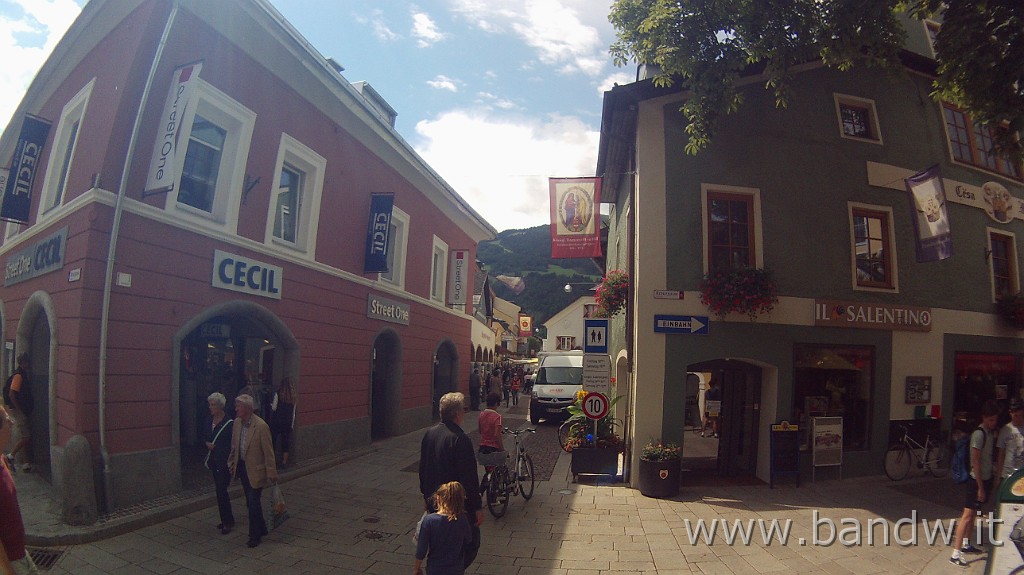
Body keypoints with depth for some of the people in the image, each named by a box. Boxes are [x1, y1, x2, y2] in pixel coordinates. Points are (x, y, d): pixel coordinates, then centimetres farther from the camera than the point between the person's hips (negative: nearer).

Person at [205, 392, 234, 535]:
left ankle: (227, 522, 6)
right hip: (214, 460, 7)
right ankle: (227, 519, 26)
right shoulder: (210, 420, 5)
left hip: (224, 462, -7)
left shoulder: (229, 423, -16)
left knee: (221, 490, -7)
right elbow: (207, 437, 16)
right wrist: (207, 443, -4)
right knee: (220, 490, 14)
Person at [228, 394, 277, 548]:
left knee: (253, 503, -2)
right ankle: (261, 529, 34)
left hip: (255, 470, -7)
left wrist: (271, 474, -15)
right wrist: (232, 463, 13)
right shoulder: (237, 423, 0)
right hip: (242, 467, 7)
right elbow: (234, 446, 15)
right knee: (250, 502, 17)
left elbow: (268, 452, -17)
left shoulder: (261, 426, -21)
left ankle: (255, 536, 14)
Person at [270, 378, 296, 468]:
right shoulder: (293, 396, 3)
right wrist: (292, 425, 13)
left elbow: (274, 408, -7)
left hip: (277, 421, -3)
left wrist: (271, 404, 15)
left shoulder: (278, 393, -8)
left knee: (273, 440, 9)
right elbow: (293, 413, 6)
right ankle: (284, 462, 11)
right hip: (288, 422, 3)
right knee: (285, 442, 9)